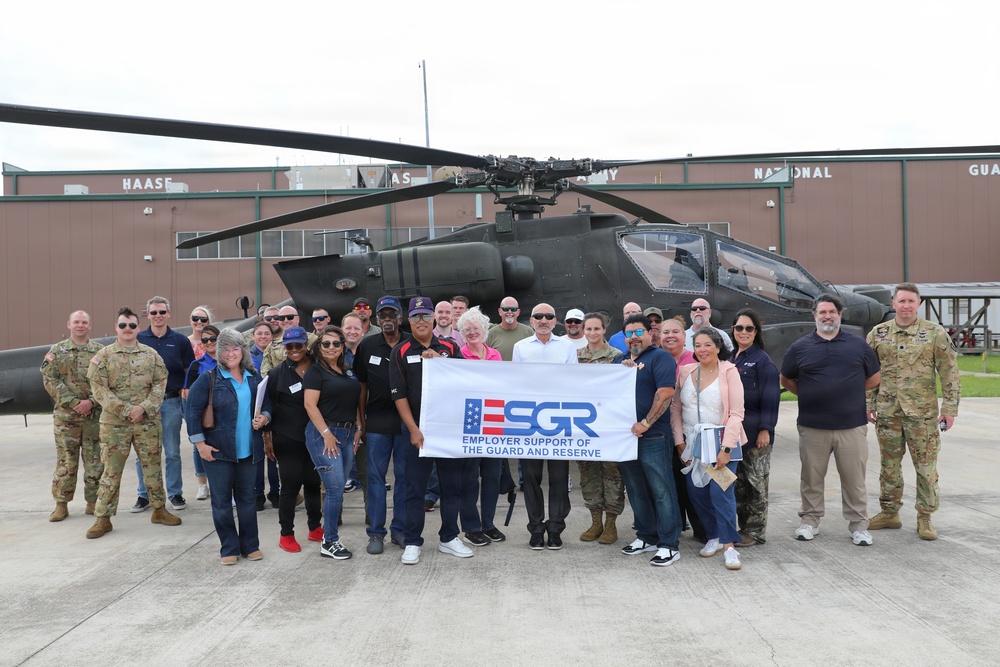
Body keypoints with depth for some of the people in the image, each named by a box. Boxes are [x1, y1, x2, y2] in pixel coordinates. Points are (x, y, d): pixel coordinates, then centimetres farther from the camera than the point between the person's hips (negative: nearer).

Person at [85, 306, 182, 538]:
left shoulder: (151, 355, 6)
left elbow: (160, 384, 1)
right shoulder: (103, 356, 0)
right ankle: (102, 518, 11)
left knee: (152, 467, 10)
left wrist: (143, 408, -13)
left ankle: (159, 510, 23)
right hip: (114, 423, -2)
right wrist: (125, 410, -14)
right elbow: (99, 388, -7)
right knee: (111, 471, 2)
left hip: (148, 422, 2)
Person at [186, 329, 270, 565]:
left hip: (248, 450, 3)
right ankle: (229, 548, 16)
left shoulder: (254, 378, 7)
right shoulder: (209, 378, -6)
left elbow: (267, 405, 17)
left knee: (247, 498, 12)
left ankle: (250, 545, 22)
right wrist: (200, 443, -11)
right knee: (222, 500, 5)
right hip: (218, 450, -3)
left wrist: (264, 418, -5)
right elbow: (193, 410, -8)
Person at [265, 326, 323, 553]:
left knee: (313, 483, 12)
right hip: (287, 438, -3)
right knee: (291, 485, -1)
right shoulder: (278, 373, -3)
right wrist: (267, 438, -2)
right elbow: (268, 407, 0)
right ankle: (286, 535, 11)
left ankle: (315, 528, 26)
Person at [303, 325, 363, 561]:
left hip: (348, 433, 6)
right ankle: (329, 543, 2)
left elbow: (355, 402, 19)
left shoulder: (348, 371, 14)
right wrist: (326, 434, -16)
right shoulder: (316, 371, -5)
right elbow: (310, 404, -12)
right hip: (324, 433, -6)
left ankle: (330, 536, 18)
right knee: (335, 489, -8)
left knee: (337, 489, 8)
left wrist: (358, 428, 8)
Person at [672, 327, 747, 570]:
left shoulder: (729, 371, -7)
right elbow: (675, 408, 7)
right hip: (692, 444, 4)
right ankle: (713, 537, 24)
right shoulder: (685, 371, 4)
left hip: (721, 443, -4)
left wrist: (726, 449, -15)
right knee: (697, 493, 6)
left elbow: (736, 413, -10)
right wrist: (680, 442, 0)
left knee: (721, 492, -11)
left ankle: (729, 545, -1)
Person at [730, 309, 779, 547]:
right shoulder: (731, 359, 13)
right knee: (739, 482, 12)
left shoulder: (762, 360, -7)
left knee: (756, 482, 1)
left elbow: (770, 397, -12)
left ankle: (756, 531, 9)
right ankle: (744, 527, 22)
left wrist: (765, 429, -18)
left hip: (756, 434, -7)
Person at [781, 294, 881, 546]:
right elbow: (786, 379, 15)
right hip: (812, 427, 0)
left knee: (854, 478, 5)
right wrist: (809, 395, 5)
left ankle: (858, 525, 17)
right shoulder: (800, 347, 4)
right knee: (811, 477, 8)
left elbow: (873, 379, 14)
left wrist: (849, 392, 8)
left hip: (852, 425, 0)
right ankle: (810, 520, 22)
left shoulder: (858, 345, 6)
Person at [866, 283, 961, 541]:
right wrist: (868, 404, 6)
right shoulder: (878, 334, 5)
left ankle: (925, 518, 14)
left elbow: (949, 373, -2)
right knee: (889, 464, 11)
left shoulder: (935, 333, -2)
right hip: (888, 411, 2)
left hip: (922, 412, -2)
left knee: (926, 466, 2)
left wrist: (950, 408, -7)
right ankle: (889, 513, 23)